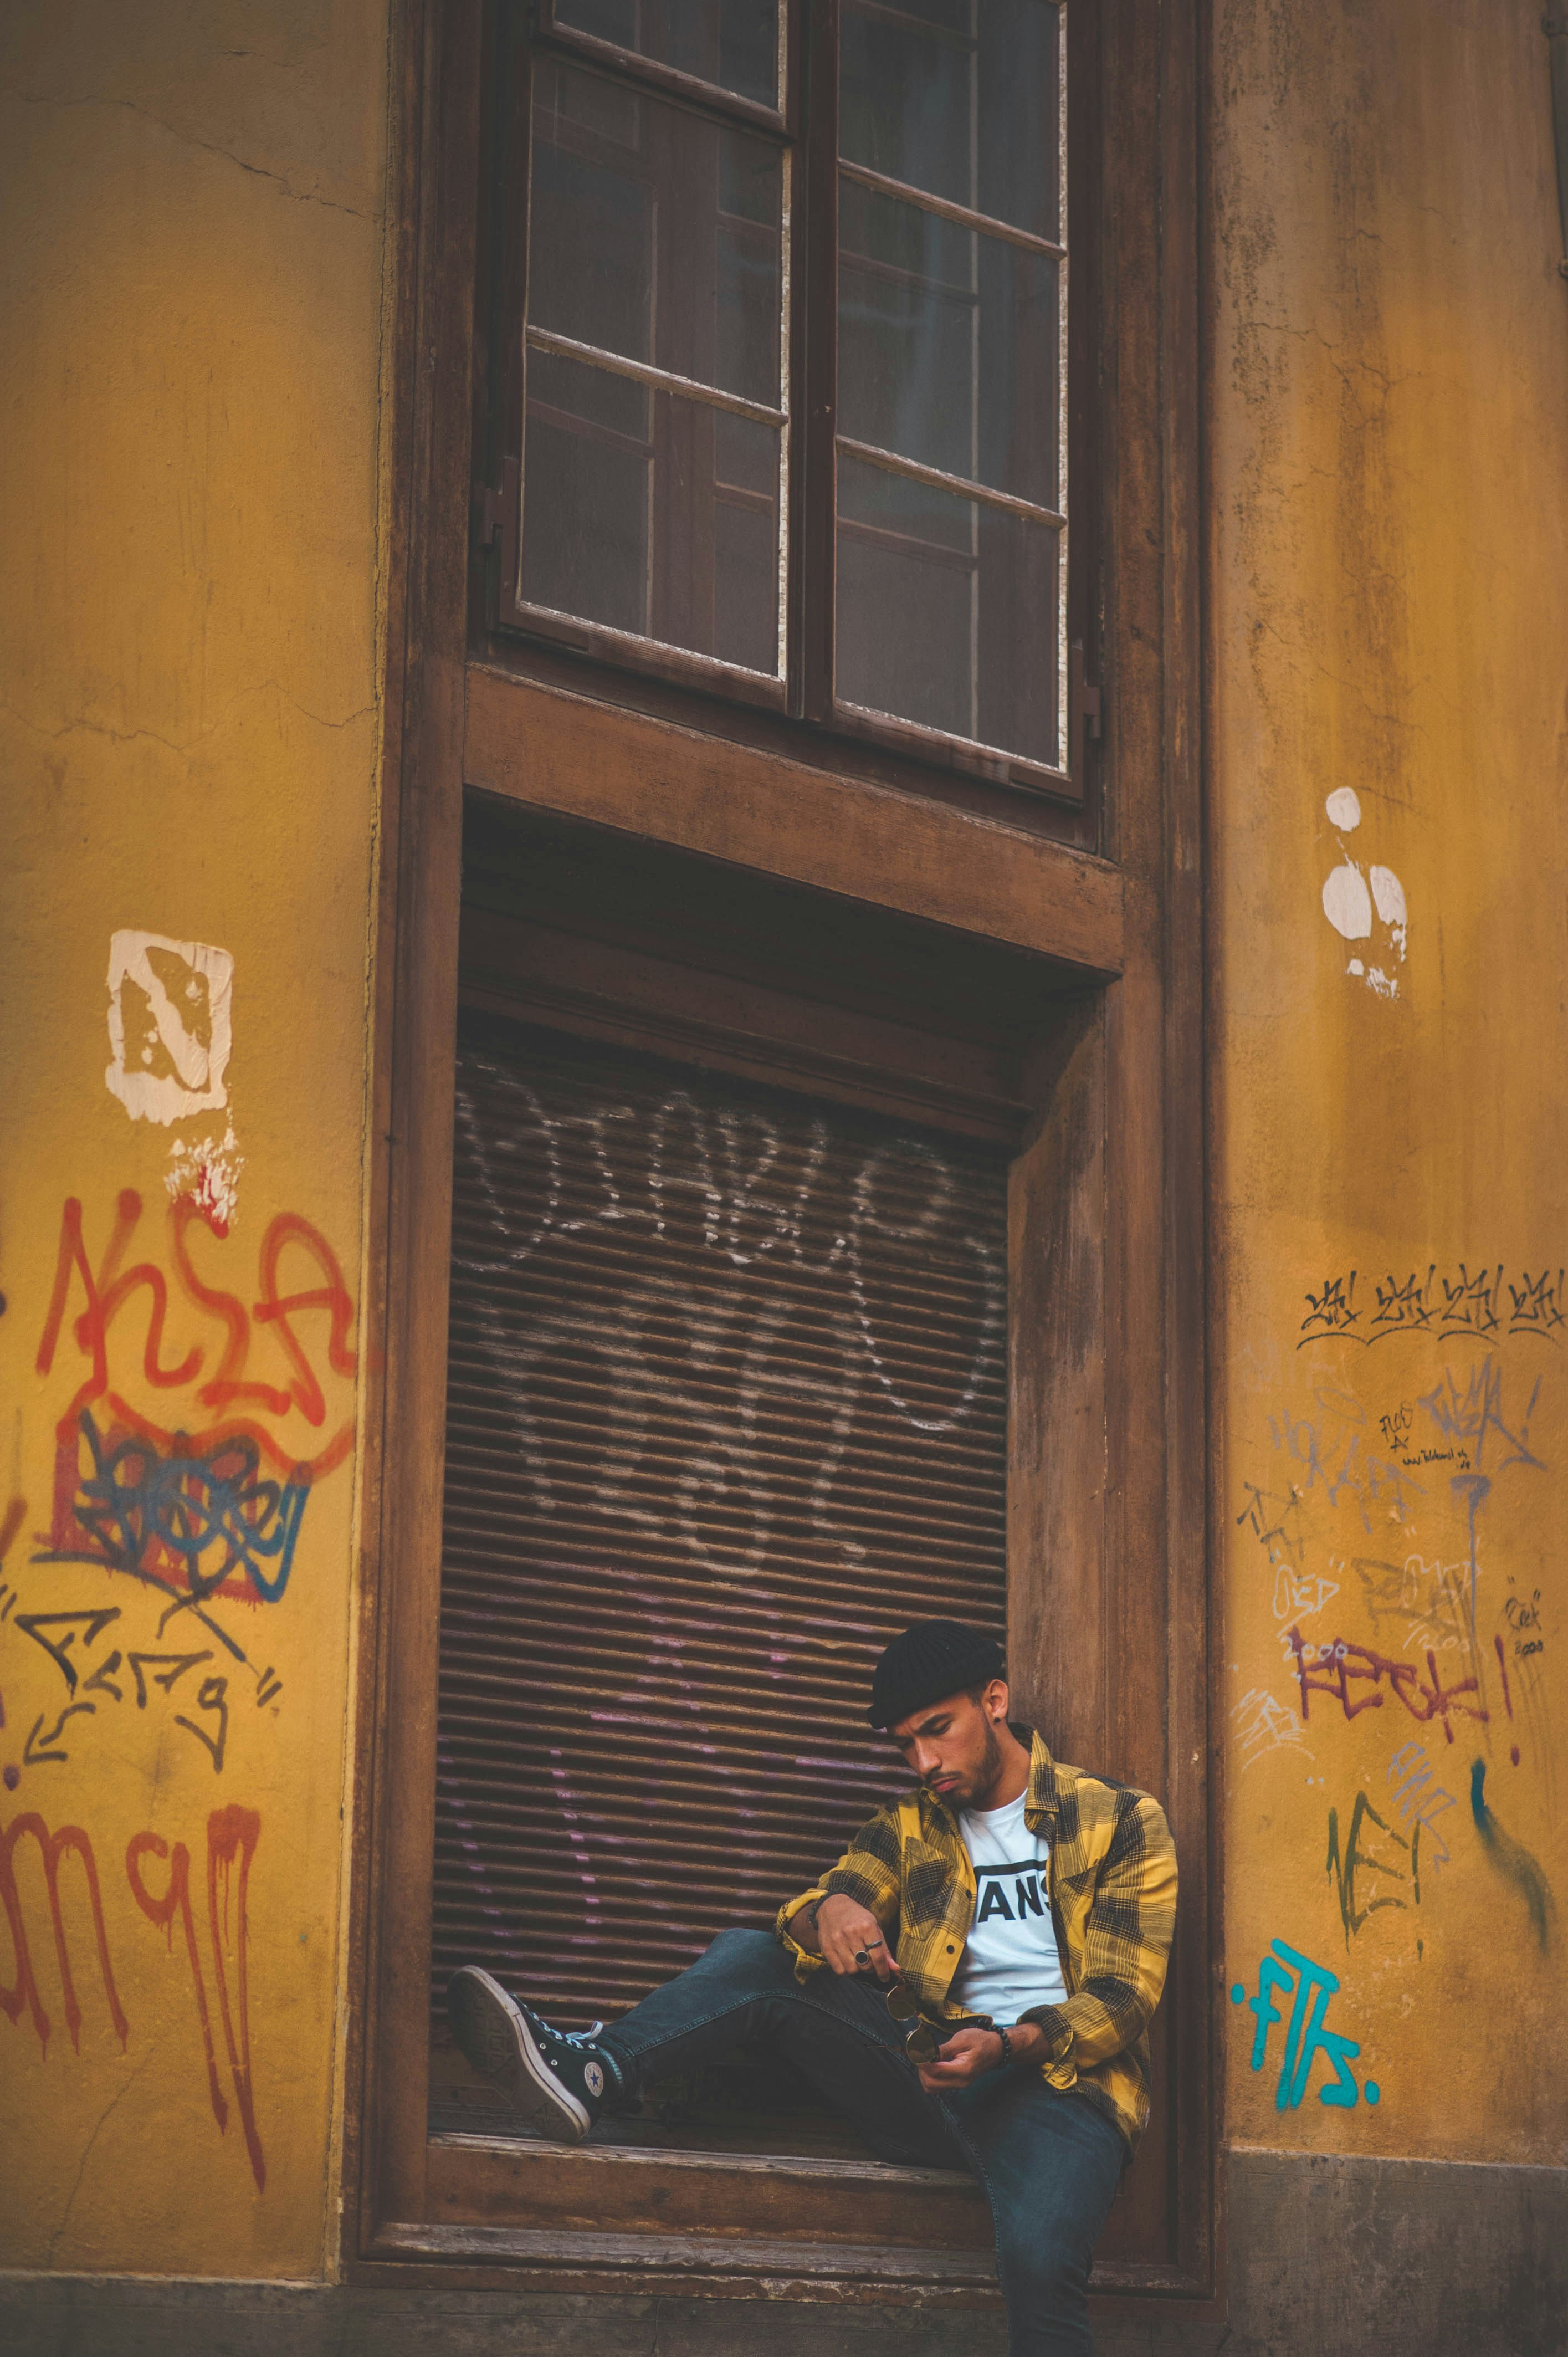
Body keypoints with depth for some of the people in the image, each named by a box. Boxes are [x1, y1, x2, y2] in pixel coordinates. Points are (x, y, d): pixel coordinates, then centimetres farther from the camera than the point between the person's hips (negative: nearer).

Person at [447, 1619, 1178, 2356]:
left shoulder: (1121, 1821, 5)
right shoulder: (907, 1829, 19)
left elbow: (1122, 2000, -3)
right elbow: (803, 1922, 6)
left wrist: (1009, 2046, -21)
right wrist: (827, 1912, -20)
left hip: (1057, 2081, -5)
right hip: (933, 2075, 5)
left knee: (1037, 2255, -38)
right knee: (755, 1956, -8)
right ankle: (594, 2071, -31)